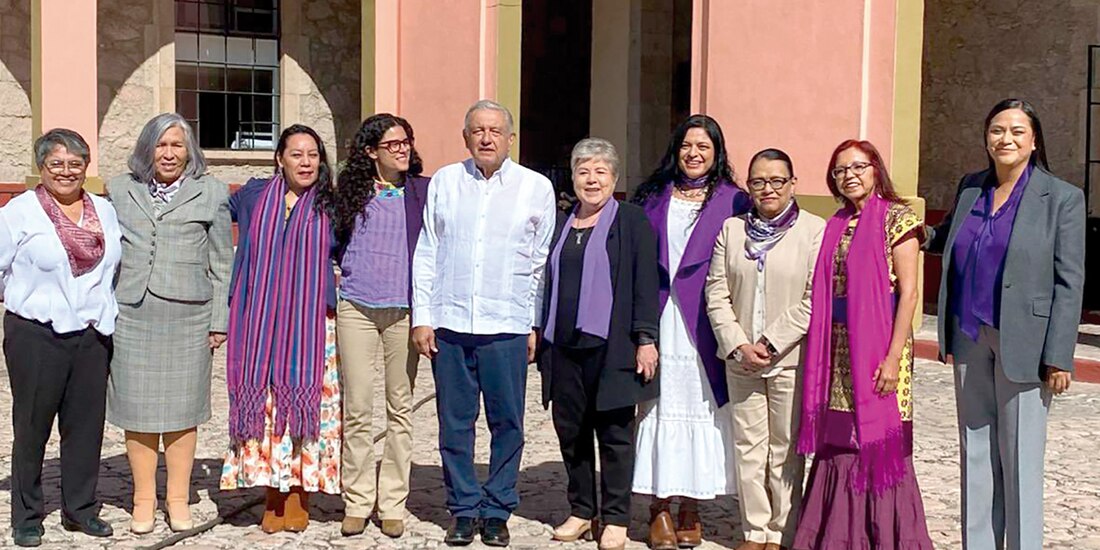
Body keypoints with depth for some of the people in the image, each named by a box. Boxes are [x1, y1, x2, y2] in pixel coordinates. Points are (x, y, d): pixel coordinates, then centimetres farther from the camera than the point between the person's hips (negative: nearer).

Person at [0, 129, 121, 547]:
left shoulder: (105, 211, 10)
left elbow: (115, 267, 20)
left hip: (92, 335, 4)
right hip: (36, 335, -4)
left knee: (86, 424, 8)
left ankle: (80, 509, 21)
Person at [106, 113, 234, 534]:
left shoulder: (211, 193, 6)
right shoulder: (120, 190, 11)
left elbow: (222, 263, 6)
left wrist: (219, 320, 2)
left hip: (188, 317, -1)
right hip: (131, 315, 1)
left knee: (182, 410, 5)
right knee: (137, 408, 5)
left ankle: (178, 499, 18)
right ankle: (143, 500, 18)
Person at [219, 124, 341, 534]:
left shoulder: (329, 205, 4)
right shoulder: (253, 196, 8)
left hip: (311, 325, -1)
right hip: (261, 323, 1)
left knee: (304, 403, -2)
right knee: (264, 404, 1)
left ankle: (298, 496, 7)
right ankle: (272, 495, 10)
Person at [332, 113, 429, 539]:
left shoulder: (423, 191, 4)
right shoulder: (350, 192, 7)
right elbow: (331, 244, 18)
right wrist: (335, 279, 6)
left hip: (403, 311, 0)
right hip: (356, 308, 1)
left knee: (400, 408, 5)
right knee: (356, 408, 3)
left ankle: (393, 503, 15)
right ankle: (357, 502, 14)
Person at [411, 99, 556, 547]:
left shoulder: (536, 188, 5)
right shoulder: (444, 182, 8)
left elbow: (544, 263, 7)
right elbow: (426, 253, 9)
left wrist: (537, 325, 3)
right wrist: (422, 317, 4)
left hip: (507, 326, -1)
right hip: (449, 323, 1)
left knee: (507, 423, 4)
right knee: (455, 423, 7)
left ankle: (497, 510, 18)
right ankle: (463, 509, 20)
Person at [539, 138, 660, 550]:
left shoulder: (632, 222, 0)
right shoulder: (560, 225, 14)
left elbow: (646, 284, -5)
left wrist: (646, 338, -11)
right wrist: (540, 333, 14)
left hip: (611, 345, -5)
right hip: (564, 346, 5)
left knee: (614, 433, 2)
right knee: (570, 430, 9)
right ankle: (581, 511, 22)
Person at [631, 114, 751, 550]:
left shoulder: (733, 202, 4)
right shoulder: (653, 196, 10)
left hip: (704, 326, -1)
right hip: (658, 322, 1)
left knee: (700, 408, 2)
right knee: (660, 407, 3)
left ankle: (690, 510, 15)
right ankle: (660, 508, 12)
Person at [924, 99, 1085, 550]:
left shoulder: (1062, 198, -5)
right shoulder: (970, 188, 9)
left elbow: (1069, 281, -7)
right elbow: (946, 239, 26)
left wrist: (1059, 357, -12)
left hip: (1021, 340, -5)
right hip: (970, 338, 5)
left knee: (1019, 458, 0)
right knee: (975, 451, 12)